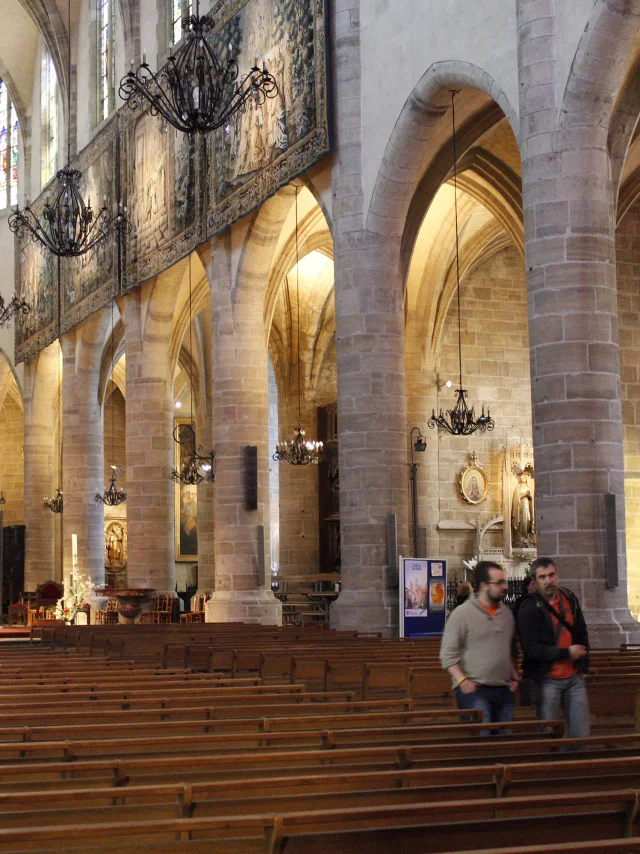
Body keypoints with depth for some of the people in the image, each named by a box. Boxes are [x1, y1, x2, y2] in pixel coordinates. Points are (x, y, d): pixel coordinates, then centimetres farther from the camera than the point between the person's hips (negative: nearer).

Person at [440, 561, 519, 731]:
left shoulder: (507, 613, 14)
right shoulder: (462, 614, -5)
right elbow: (448, 654, -8)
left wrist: (514, 677, 11)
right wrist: (461, 680, -17)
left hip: (504, 690, 6)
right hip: (474, 691, -6)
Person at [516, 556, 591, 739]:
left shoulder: (570, 599, 8)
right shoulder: (528, 609, -11)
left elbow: (582, 633, 20)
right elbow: (531, 648, -17)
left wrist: (583, 662, 9)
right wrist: (567, 653, -15)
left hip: (574, 677, 5)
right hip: (547, 681, -5)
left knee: (582, 732, 5)